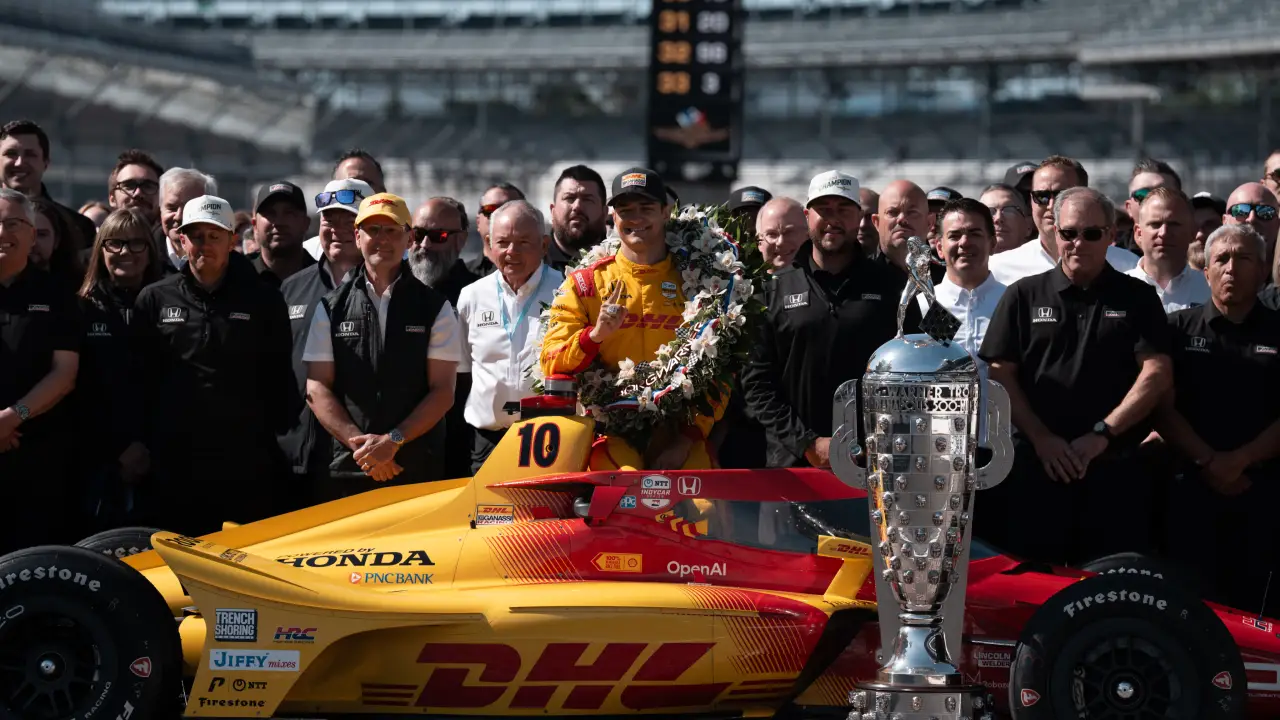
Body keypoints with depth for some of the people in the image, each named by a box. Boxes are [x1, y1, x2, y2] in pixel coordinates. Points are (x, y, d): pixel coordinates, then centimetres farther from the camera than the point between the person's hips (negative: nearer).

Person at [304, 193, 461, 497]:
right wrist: (360, 444, -8)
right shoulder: (331, 309, 10)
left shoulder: (435, 308, 7)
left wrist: (393, 440, -11)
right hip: (347, 469, 1)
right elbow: (316, 390, 4)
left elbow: (443, 392, 1)